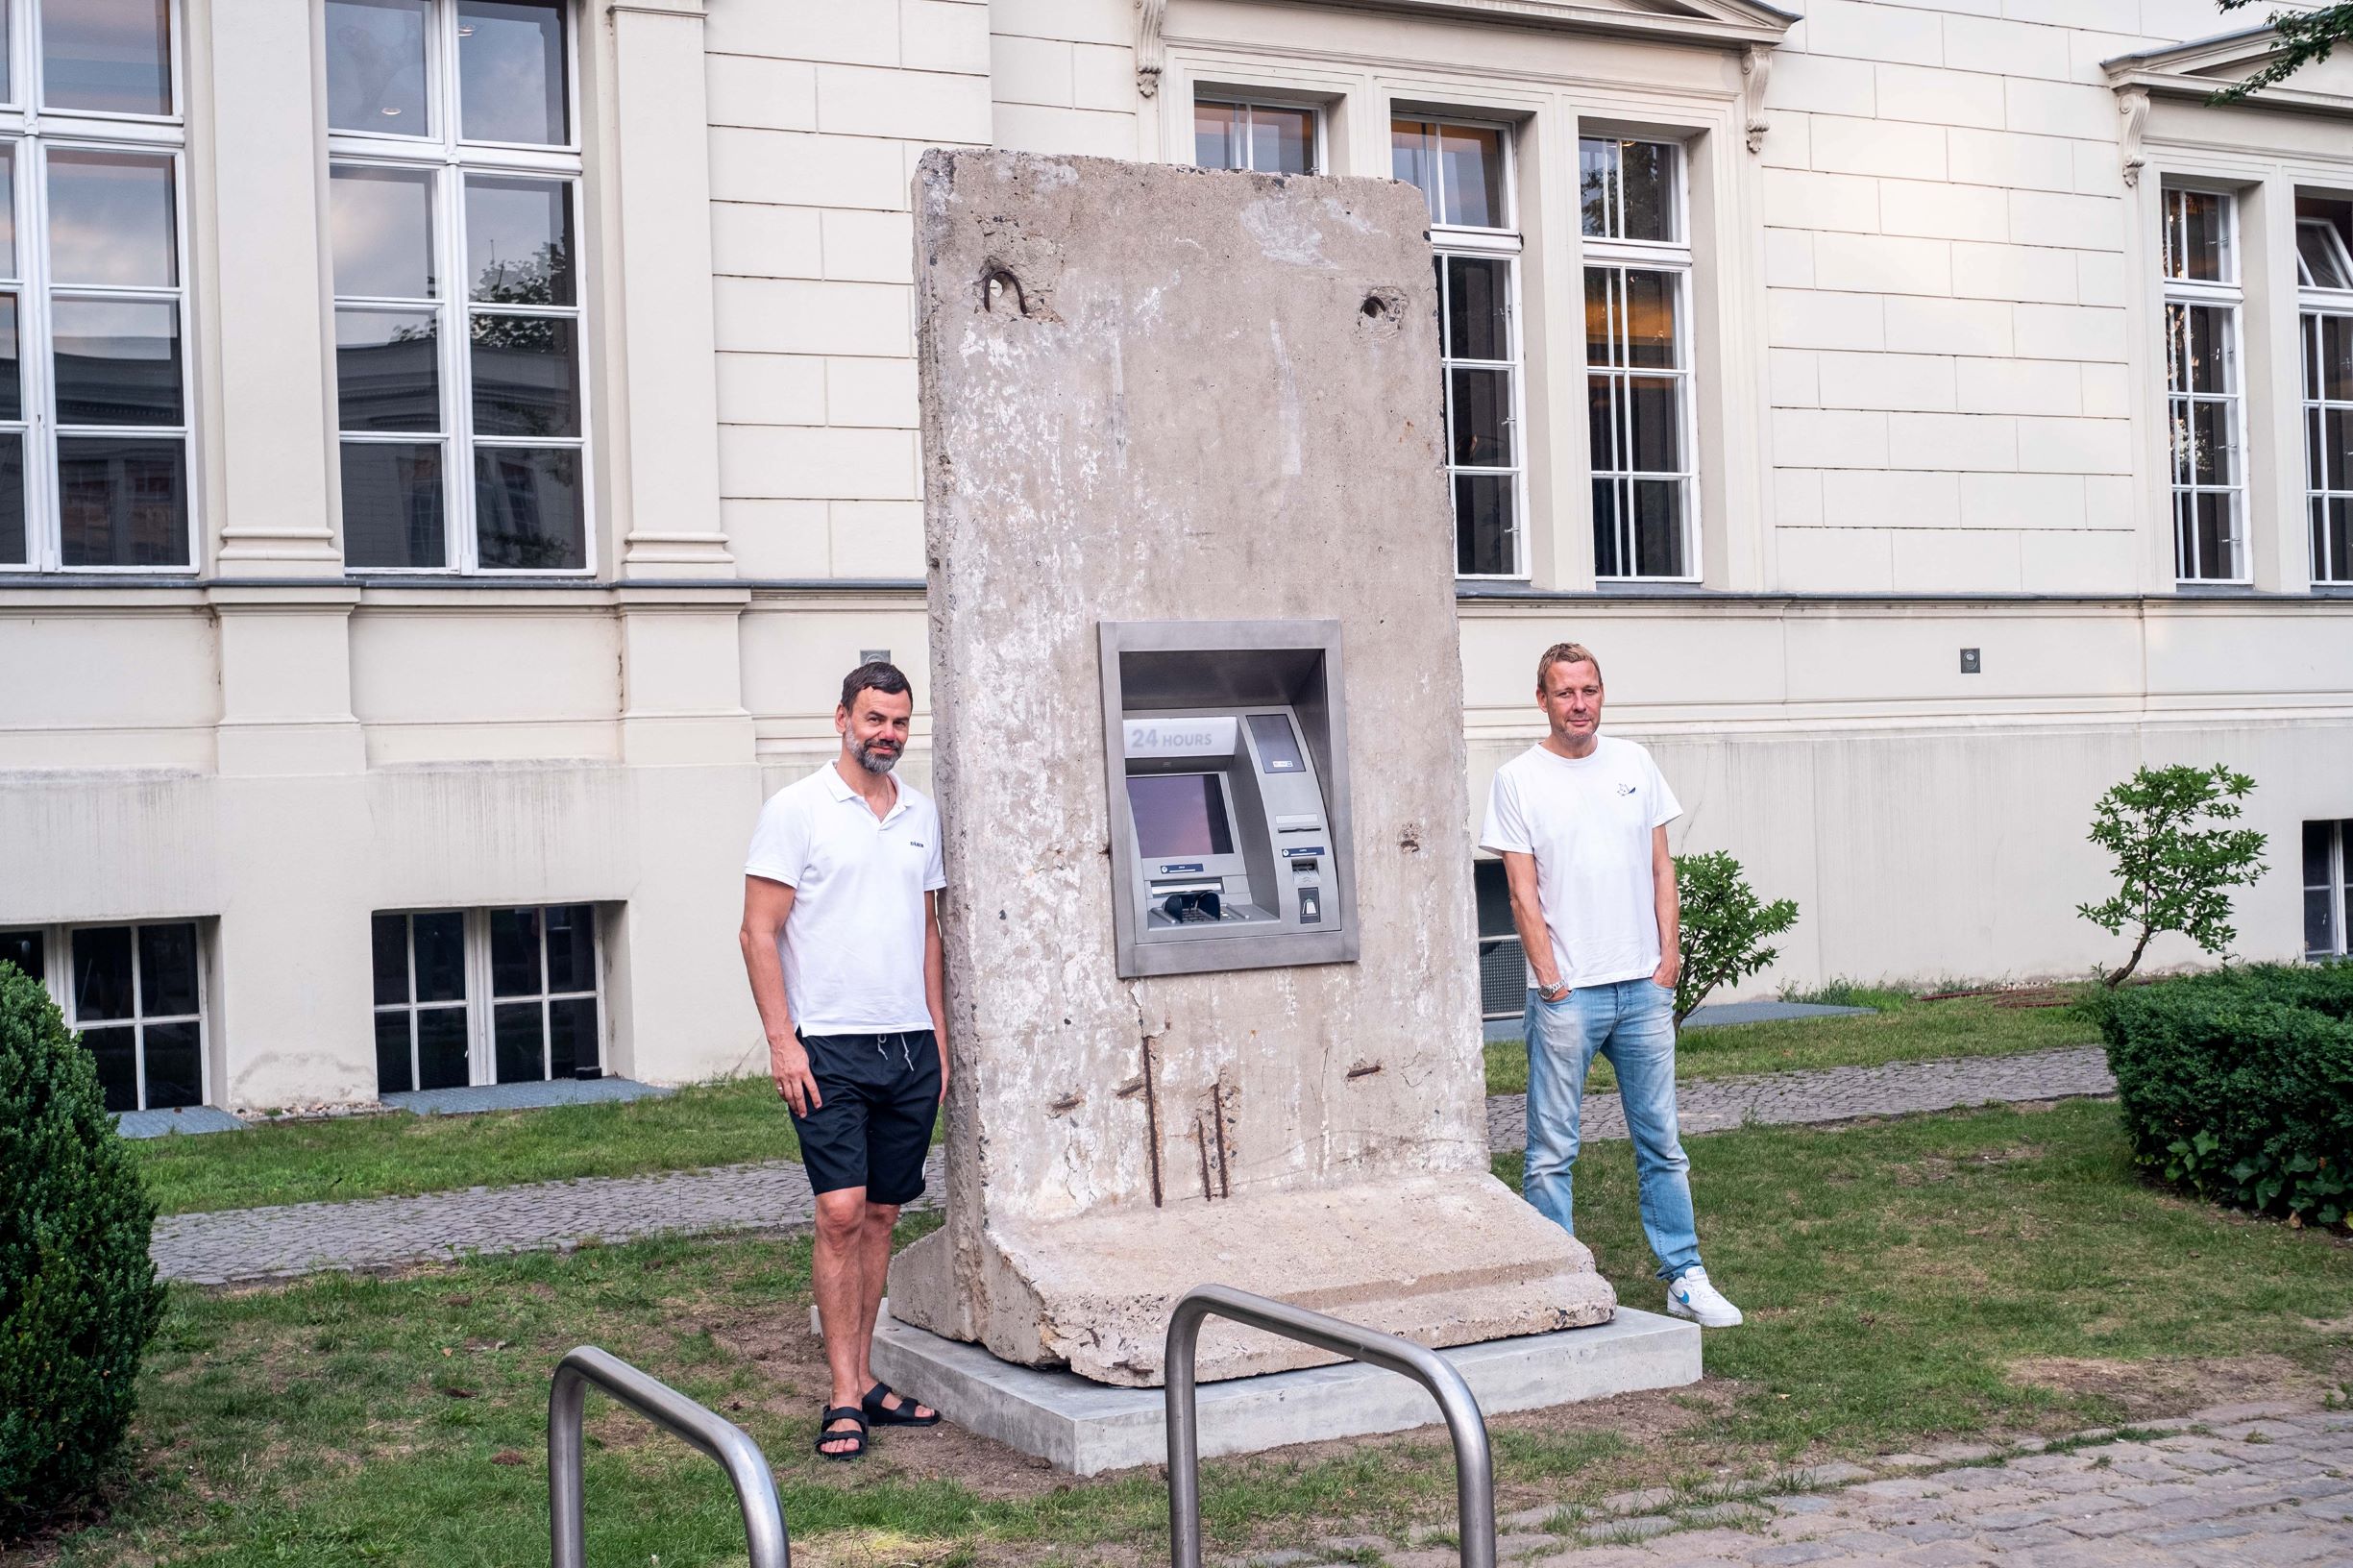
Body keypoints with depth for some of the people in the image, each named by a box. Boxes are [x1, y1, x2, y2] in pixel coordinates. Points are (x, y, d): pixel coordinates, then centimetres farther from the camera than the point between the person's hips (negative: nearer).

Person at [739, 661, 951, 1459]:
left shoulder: (921, 815, 13)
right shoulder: (796, 809, -4)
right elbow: (760, 932, -6)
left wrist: (940, 1041, 14)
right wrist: (782, 1041, -13)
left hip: (910, 1048, 5)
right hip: (830, 1048, -5)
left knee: (881, 1215, 9)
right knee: (841, 1213, -10)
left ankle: (863, 1379, 17)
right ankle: (844, 1397, -3)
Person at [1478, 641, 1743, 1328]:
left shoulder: (1633, 762, 9)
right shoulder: (1517, 780, -2)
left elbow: (1660, 866, 10)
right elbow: (1523, 893, -5)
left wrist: (1668, 952, 1)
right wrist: (1549, 977, -10)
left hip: (1644, 987, 4)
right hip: (1566, 994, -4)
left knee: (1662, 1143, 10)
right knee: (1552, 1152, 1)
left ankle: (1685, 1279, 18)